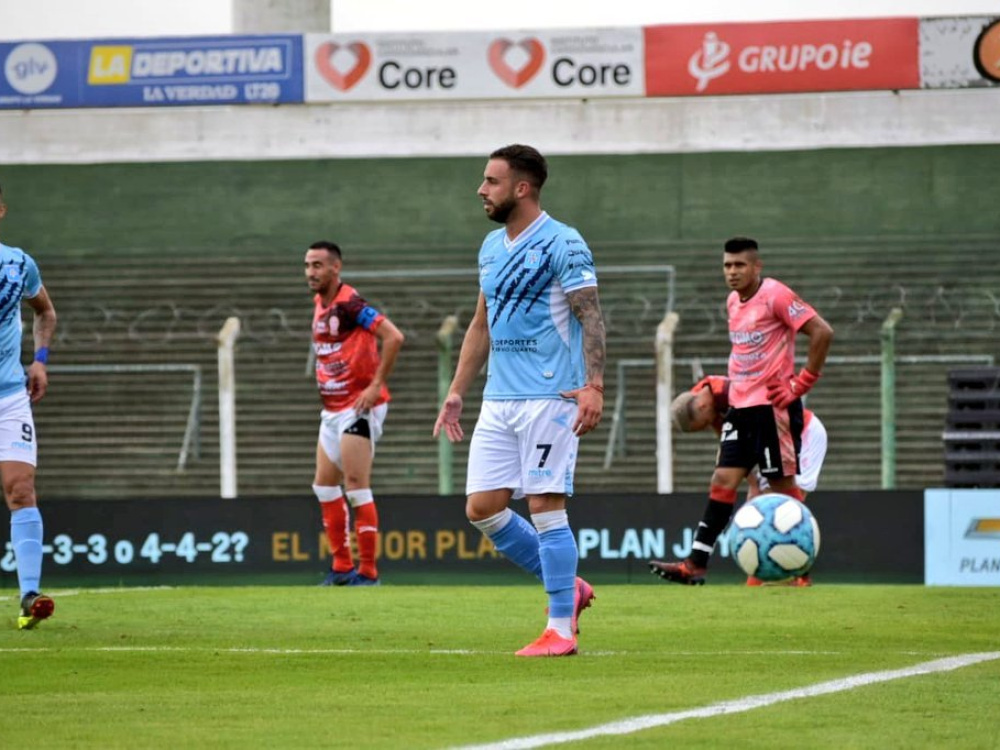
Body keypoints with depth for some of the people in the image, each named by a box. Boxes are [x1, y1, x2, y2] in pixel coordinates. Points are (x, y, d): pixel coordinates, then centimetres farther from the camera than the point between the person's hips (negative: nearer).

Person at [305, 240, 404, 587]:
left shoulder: (349, 304, -17)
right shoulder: (320, 305, 10)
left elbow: (393, 337, -25)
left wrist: (377, 385, -23)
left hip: (359, 406, -10)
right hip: (333, 408, 10)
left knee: (356, 487, -10)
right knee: (324, 485, 11)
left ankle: (368, 571, -6)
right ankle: (342, 566, 19)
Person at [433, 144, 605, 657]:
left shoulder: (563, 244, -8)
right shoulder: (491, 247, 16)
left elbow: (590, 316, -13)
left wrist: (594, 386, -25)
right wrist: (457, 392, 20)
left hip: (549, 397, -8)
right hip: (498, 400, 8)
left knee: (545, 505, -9)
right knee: (482, 508, 3)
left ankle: (560, 630, -2)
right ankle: (566, 588, 17)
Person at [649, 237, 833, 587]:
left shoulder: (775, 296, -13)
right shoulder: (733, 302, 12)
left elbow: (822, 332, -17)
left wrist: (801, 384, -16)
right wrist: (736, 383, 16)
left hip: (773, 405, -8)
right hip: (740, 405, 8)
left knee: (782, 484, -2)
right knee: (723, 480, 2)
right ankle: (696, 564, -1)